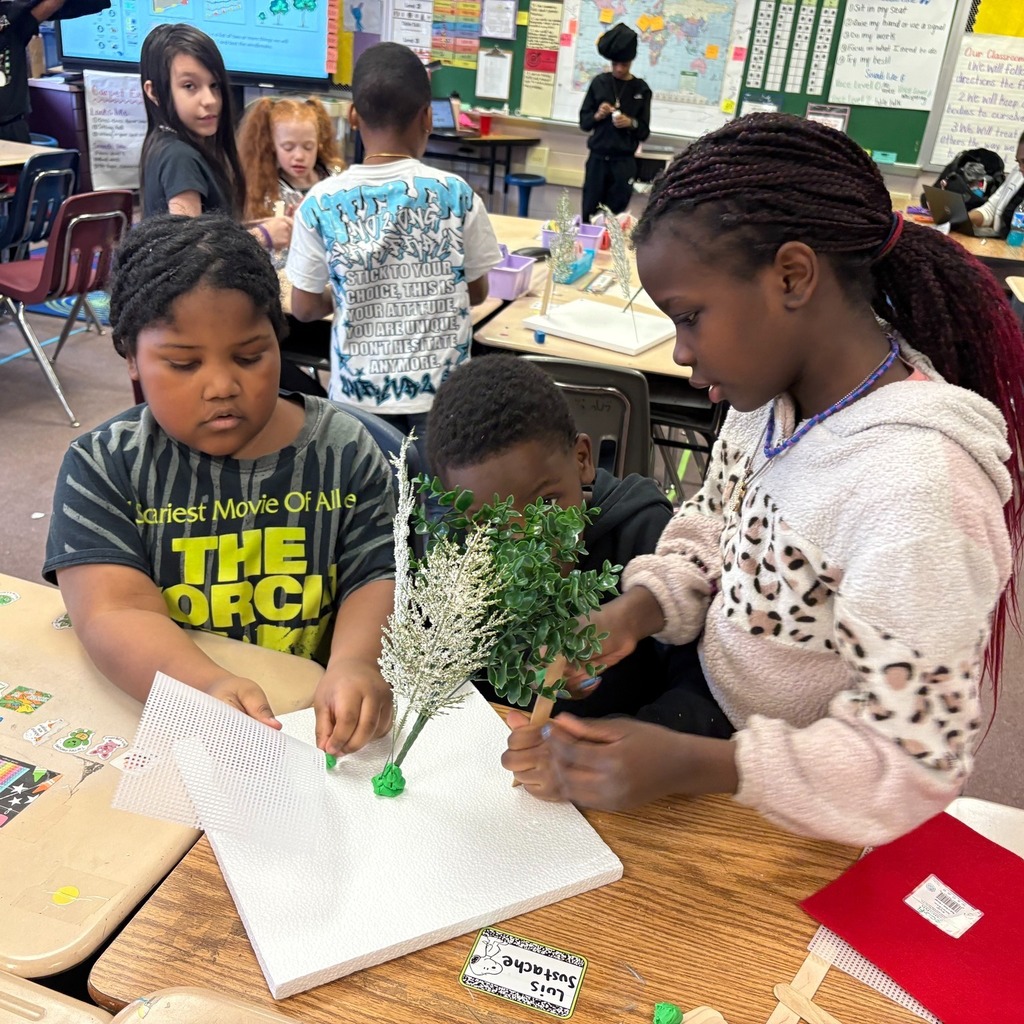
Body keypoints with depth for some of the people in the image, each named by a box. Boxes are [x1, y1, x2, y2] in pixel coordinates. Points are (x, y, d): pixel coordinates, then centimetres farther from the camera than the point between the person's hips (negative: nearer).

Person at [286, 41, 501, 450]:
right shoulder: (456, 194, -7)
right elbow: (476, 291, 5)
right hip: (442, 387, 0)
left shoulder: (321, 204, -7)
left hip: (359, 391, 0)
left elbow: (304, 307, 1)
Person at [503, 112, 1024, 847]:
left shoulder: (913, 486, -34)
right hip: (711, 695, 6)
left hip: (788, 814, -6)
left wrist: (688, 766, -34)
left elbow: (913, 760, -27)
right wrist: (634, 612, -13)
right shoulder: (780, 383, -11)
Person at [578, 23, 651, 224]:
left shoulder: (641, 89, 2)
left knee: (615, 214, -2)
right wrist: (597, 116, -14)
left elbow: (645, 132, 3)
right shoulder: (599, 82, 3)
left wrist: (631, 123, -16)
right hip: (598, 158, 1)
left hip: (624, 162, -1)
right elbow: (583, 121, 6)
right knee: (589, 212, 3)